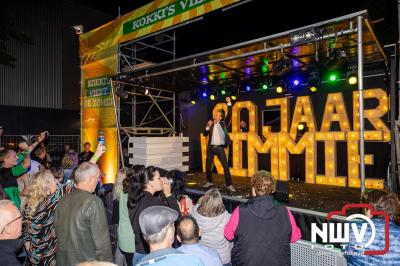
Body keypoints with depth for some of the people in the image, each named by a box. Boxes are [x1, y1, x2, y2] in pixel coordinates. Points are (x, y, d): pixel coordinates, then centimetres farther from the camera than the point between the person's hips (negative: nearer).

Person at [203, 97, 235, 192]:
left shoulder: (223, 123, 5)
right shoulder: (210, 124, 10)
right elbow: (205, 134, 4)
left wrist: (229, 103, -12)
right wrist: (208, 126, -11)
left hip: (220, 148, -3)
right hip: (211, 148, 3)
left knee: (226, 166, -6)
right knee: (208, 166, 10)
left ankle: (229, 185, -1)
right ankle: (209, 182, 29)